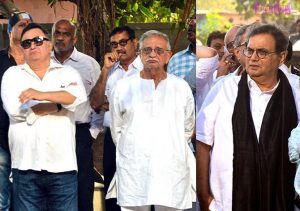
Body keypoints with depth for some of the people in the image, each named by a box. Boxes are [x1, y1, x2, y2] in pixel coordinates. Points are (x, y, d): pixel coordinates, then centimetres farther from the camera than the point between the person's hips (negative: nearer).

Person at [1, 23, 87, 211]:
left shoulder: (68, 73, 10)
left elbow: (79, 96, -11)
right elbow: (15, 110, -9)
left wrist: (41, 94, -21)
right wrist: (60, 103, -3)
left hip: (63, 166, 0)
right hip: (26, 167, 0)